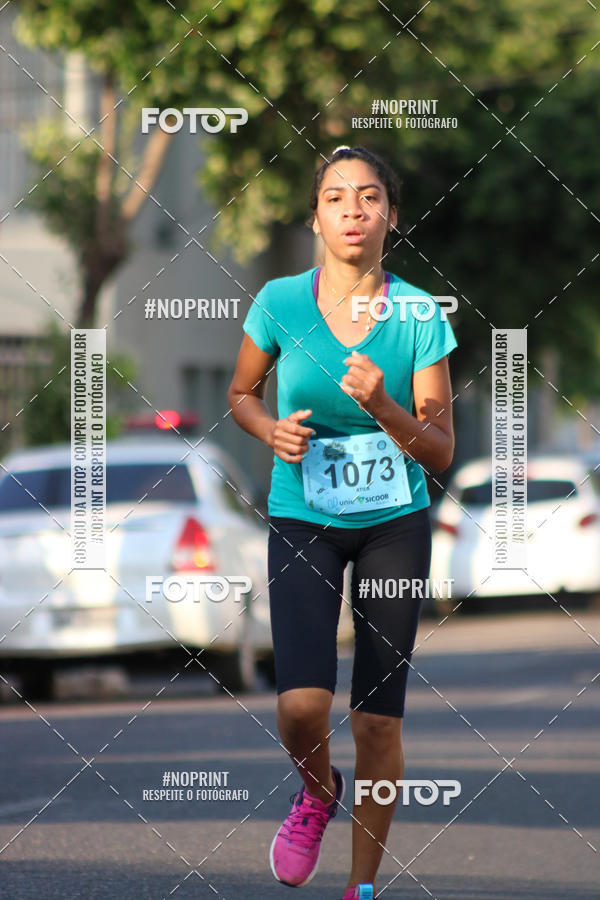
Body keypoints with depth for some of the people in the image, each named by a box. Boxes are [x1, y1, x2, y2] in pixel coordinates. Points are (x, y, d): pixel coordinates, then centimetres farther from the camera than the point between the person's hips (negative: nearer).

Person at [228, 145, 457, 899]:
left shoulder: (418, 315, -9)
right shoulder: (281, 302, -7)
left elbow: (441, 452, -7)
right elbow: (241, 394, 11)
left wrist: (383, 407, -25)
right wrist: (271, 430, -10)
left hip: (396, 524, 0)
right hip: (302, 521, 0)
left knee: (379, 720, 1)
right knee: (302, 704, -18)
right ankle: (317, 789, 18)